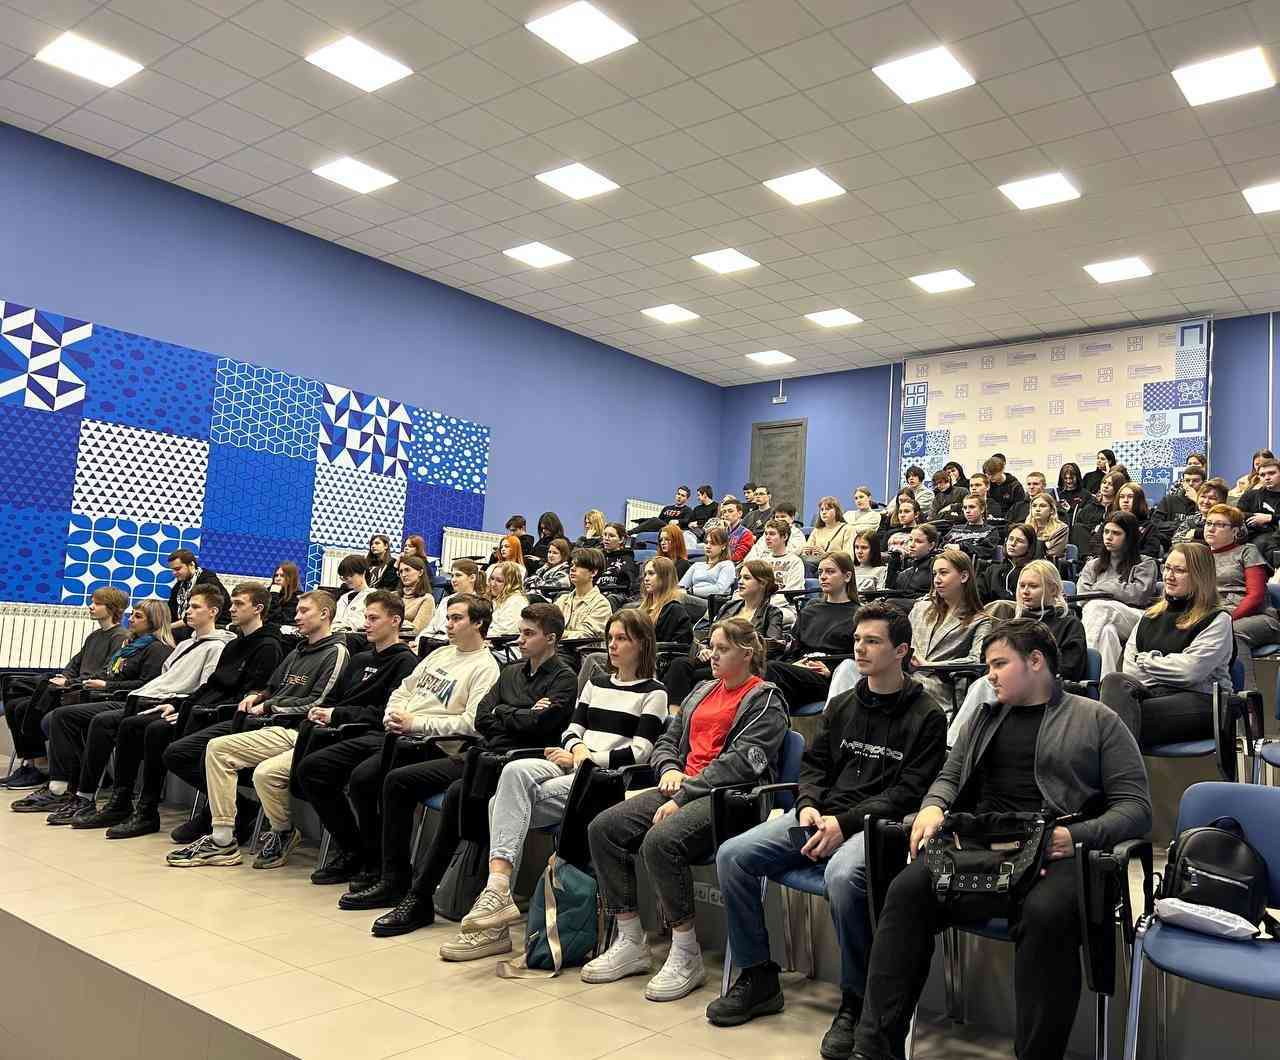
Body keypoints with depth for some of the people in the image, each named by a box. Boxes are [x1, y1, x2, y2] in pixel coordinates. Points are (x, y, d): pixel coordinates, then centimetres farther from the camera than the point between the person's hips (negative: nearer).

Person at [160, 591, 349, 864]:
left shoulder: (336, 653, -3)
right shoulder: (297, 652, 25)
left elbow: (317, 703, -11)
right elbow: (272, 687, 33)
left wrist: (270, 706, -6)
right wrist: (255, 697, 10)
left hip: (294, 731, -9)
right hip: (269, 722, 9)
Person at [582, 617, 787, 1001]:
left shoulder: (765, 701, -2)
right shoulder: (704, 690, 22)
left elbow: (740, 762, -15)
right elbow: (668, 739, 26)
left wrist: (683, 796, -19)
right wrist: (669, 768, 2)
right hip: (683, 786, 8)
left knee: (661, 841, -34)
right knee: (603, 828, -10)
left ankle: (687, 957, -17)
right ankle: (630, 943, -3)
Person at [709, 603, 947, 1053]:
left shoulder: (927, 716, 0)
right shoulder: (840, 705, 18)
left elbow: (910, 790, -8)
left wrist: (845, 822, -17)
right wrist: (809, 806, -3)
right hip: (822, 814, 6)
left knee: (843, 876, -39)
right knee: (733, 855, -12)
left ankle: (855, 1000, -16)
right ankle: (758, 977, 3)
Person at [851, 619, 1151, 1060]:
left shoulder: (1097, 720, 12)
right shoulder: (984, 717, 26)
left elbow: (1136, 806, 4)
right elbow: (950, 776, 27)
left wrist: (1078, 835, -14)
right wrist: (933, 806, 3)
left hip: (1054, 854, -3)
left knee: (1046, 913, -38)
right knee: (907, 890, -25)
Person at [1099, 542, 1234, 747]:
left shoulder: (1217, 620, 7)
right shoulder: (1150, 615, 24)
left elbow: (1190, 670, -9)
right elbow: (1130, 668, 12)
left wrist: (1145, 660, 3)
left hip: (1198, 699, -4)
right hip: (1150, 693, 4)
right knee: (1114, 681, -33)